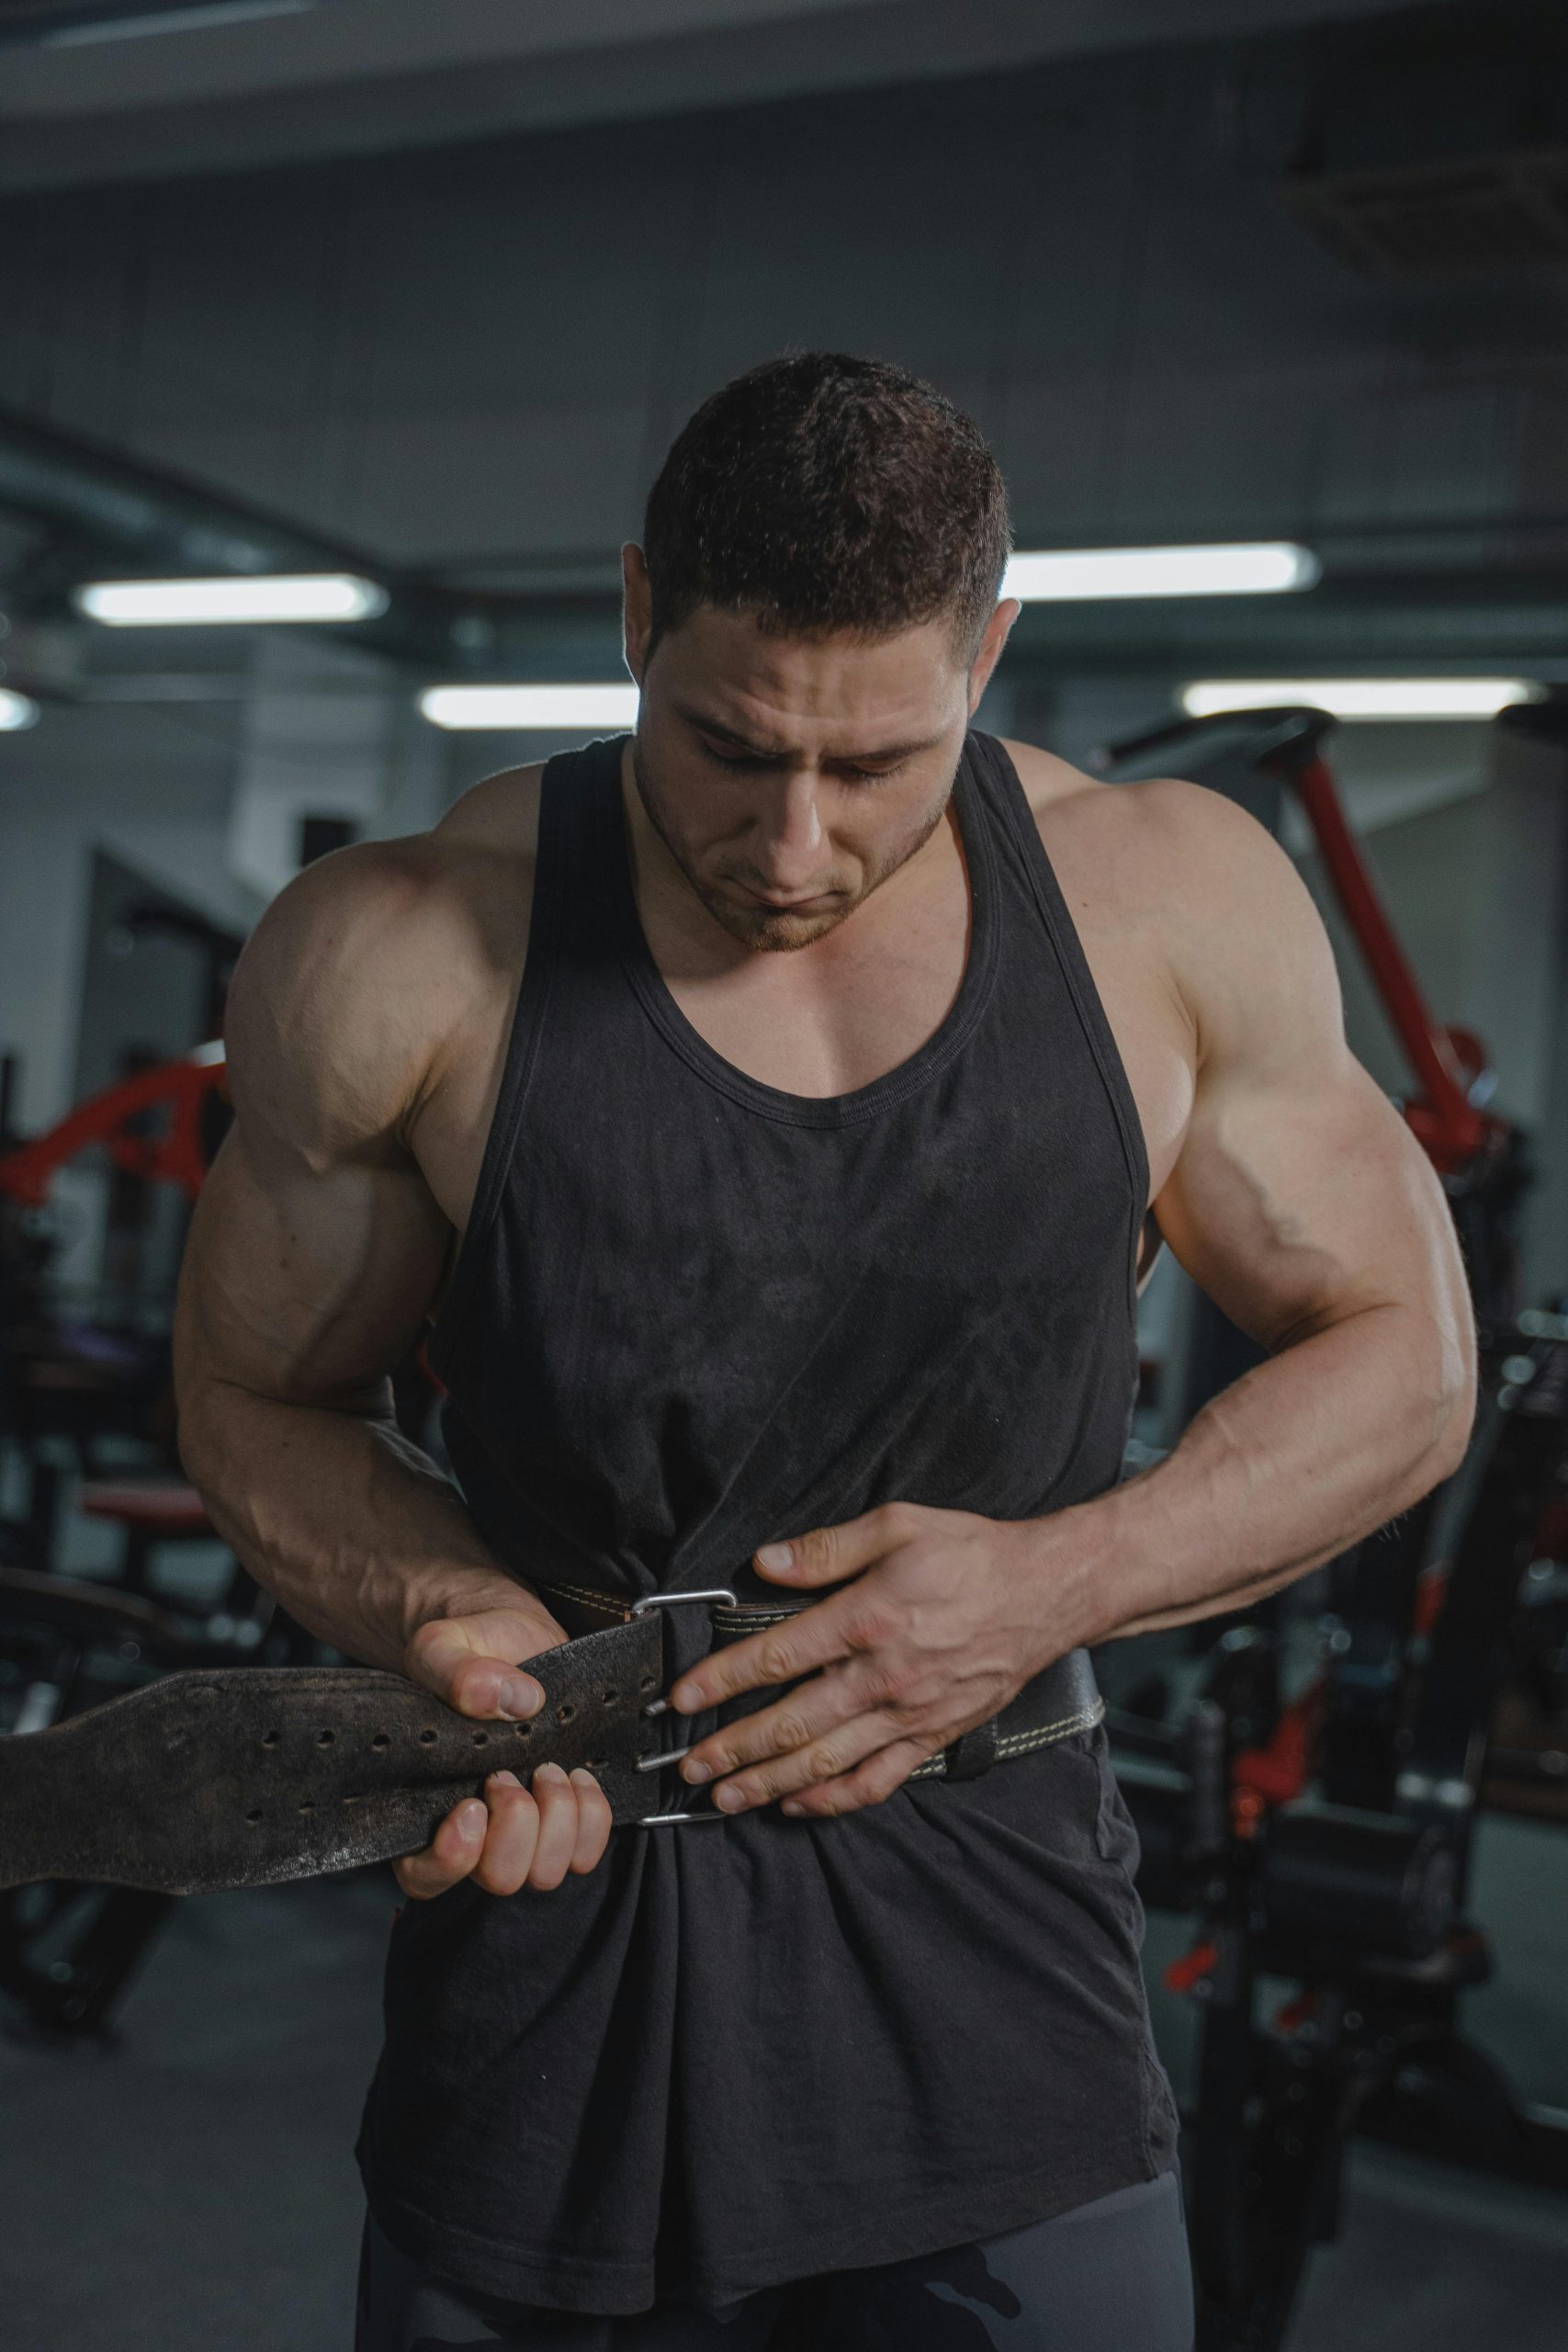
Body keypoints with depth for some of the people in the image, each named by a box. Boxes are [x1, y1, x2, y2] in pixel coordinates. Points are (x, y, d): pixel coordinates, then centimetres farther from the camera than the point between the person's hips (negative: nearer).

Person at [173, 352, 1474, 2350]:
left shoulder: (1172, 901, -5)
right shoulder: (401, 962, -10)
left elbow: (1402, 1361, 3)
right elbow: (259, 1404, 5)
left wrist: (1058, 1585, -10)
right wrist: (444, 1616, -15)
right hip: (551, 1979, 0)